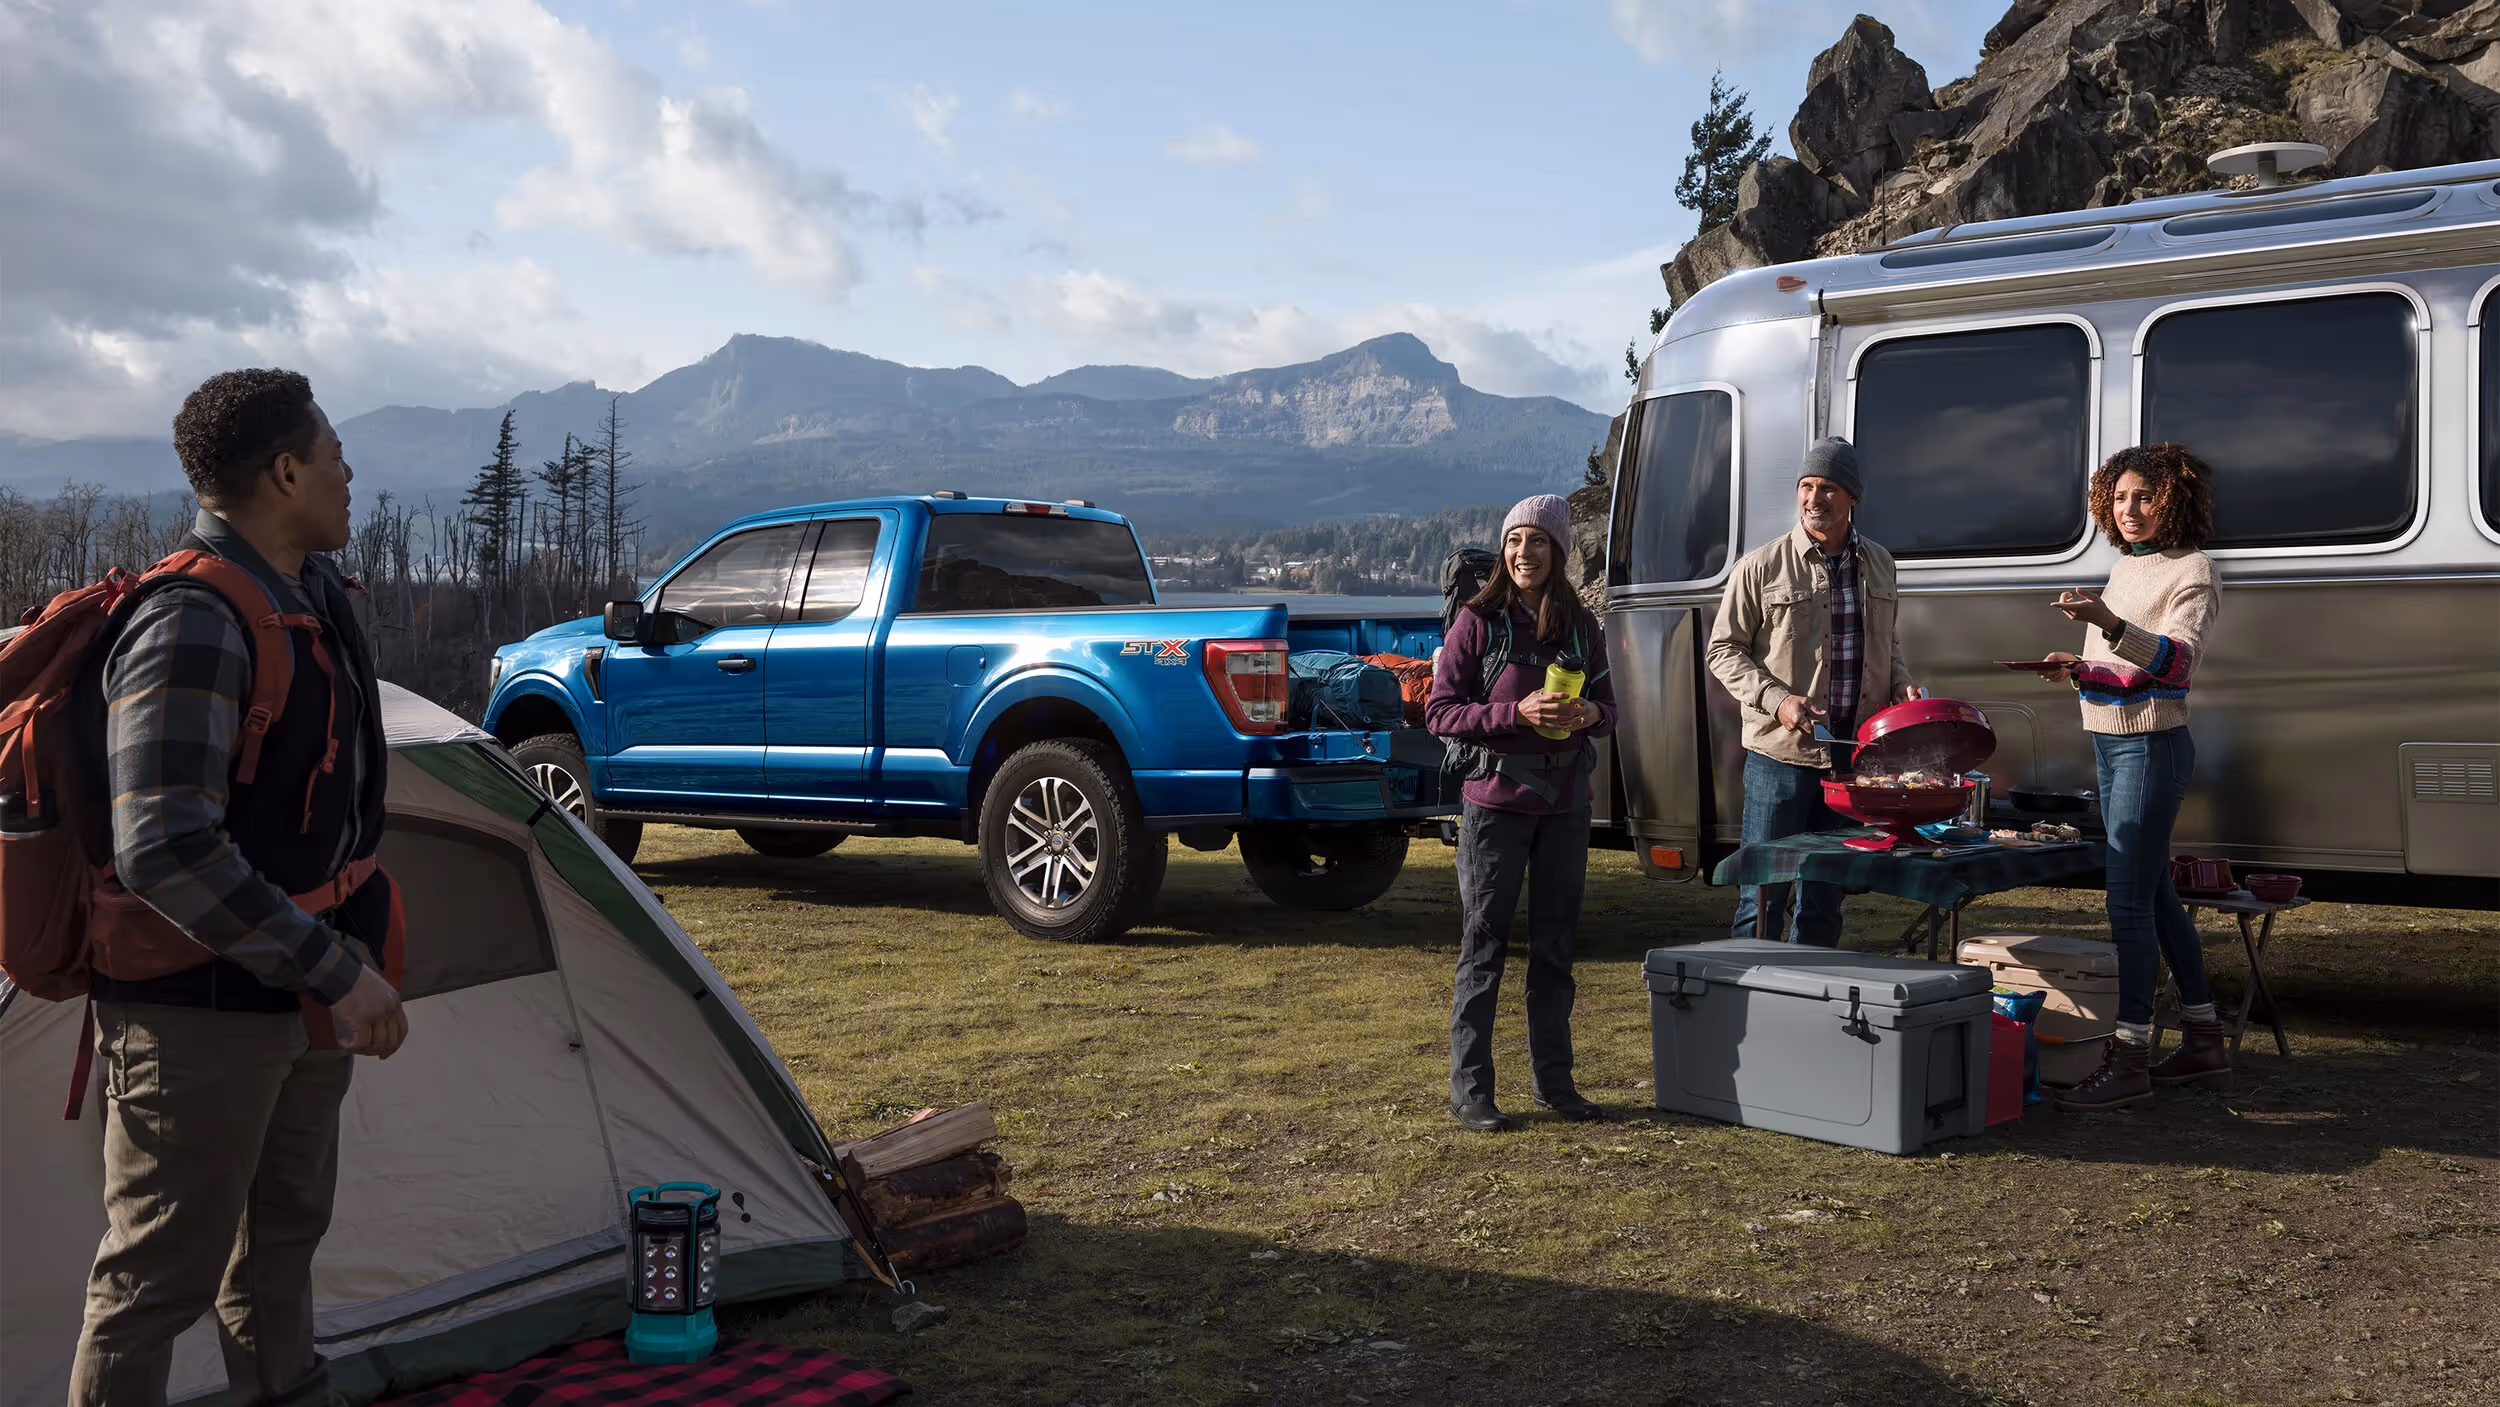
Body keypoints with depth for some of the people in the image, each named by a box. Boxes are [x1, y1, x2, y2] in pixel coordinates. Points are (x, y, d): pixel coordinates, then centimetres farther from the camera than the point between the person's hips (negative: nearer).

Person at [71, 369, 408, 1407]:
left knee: (280, 1239, 23)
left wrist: (350, 945, 21)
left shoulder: (314, 593, 6)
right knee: (157, 1279, 3)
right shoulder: (193, 628, -24)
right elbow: (165, 855, -31)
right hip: (202, 1008, -9)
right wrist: (336, 969, -28)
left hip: (300, 995, 9)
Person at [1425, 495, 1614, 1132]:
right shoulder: (1478, 621, -4)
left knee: (1555, 946, 11)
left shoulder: (1581, 626, 8)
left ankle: (1554, 1081, 22)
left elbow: (1607, 707, 15)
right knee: (1484, 946, 0)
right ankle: (1469, 1088, 7)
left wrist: (1590, 714, -9)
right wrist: (1518, 712, -20)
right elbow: (1439, 710, -8)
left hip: (1565, 803, 4)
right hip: (1496, 799, -4)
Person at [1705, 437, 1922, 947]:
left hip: (1853, 751, 5)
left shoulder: (1879, 566, 11)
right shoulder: (1762, 567, -5)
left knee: (1826, 895, 12)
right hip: (1781, 752, -4)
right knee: (1764, 892, -1)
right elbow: (1724, 650, -3)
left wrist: (1900, 685, 4)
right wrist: (1777, 700, -16)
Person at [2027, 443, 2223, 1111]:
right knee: (2155, 893, 14)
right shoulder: (2125, 568, 15)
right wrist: (2079, 669, 3)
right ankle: (2204, 1041, 25)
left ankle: (2129, 1057, -8)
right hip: (2111, 746, 9)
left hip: (2151, 748, -9)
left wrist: (2108, 625, -42)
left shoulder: (2191, 573, -10)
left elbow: (2175, 661, -26)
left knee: (2129, 900, -11)